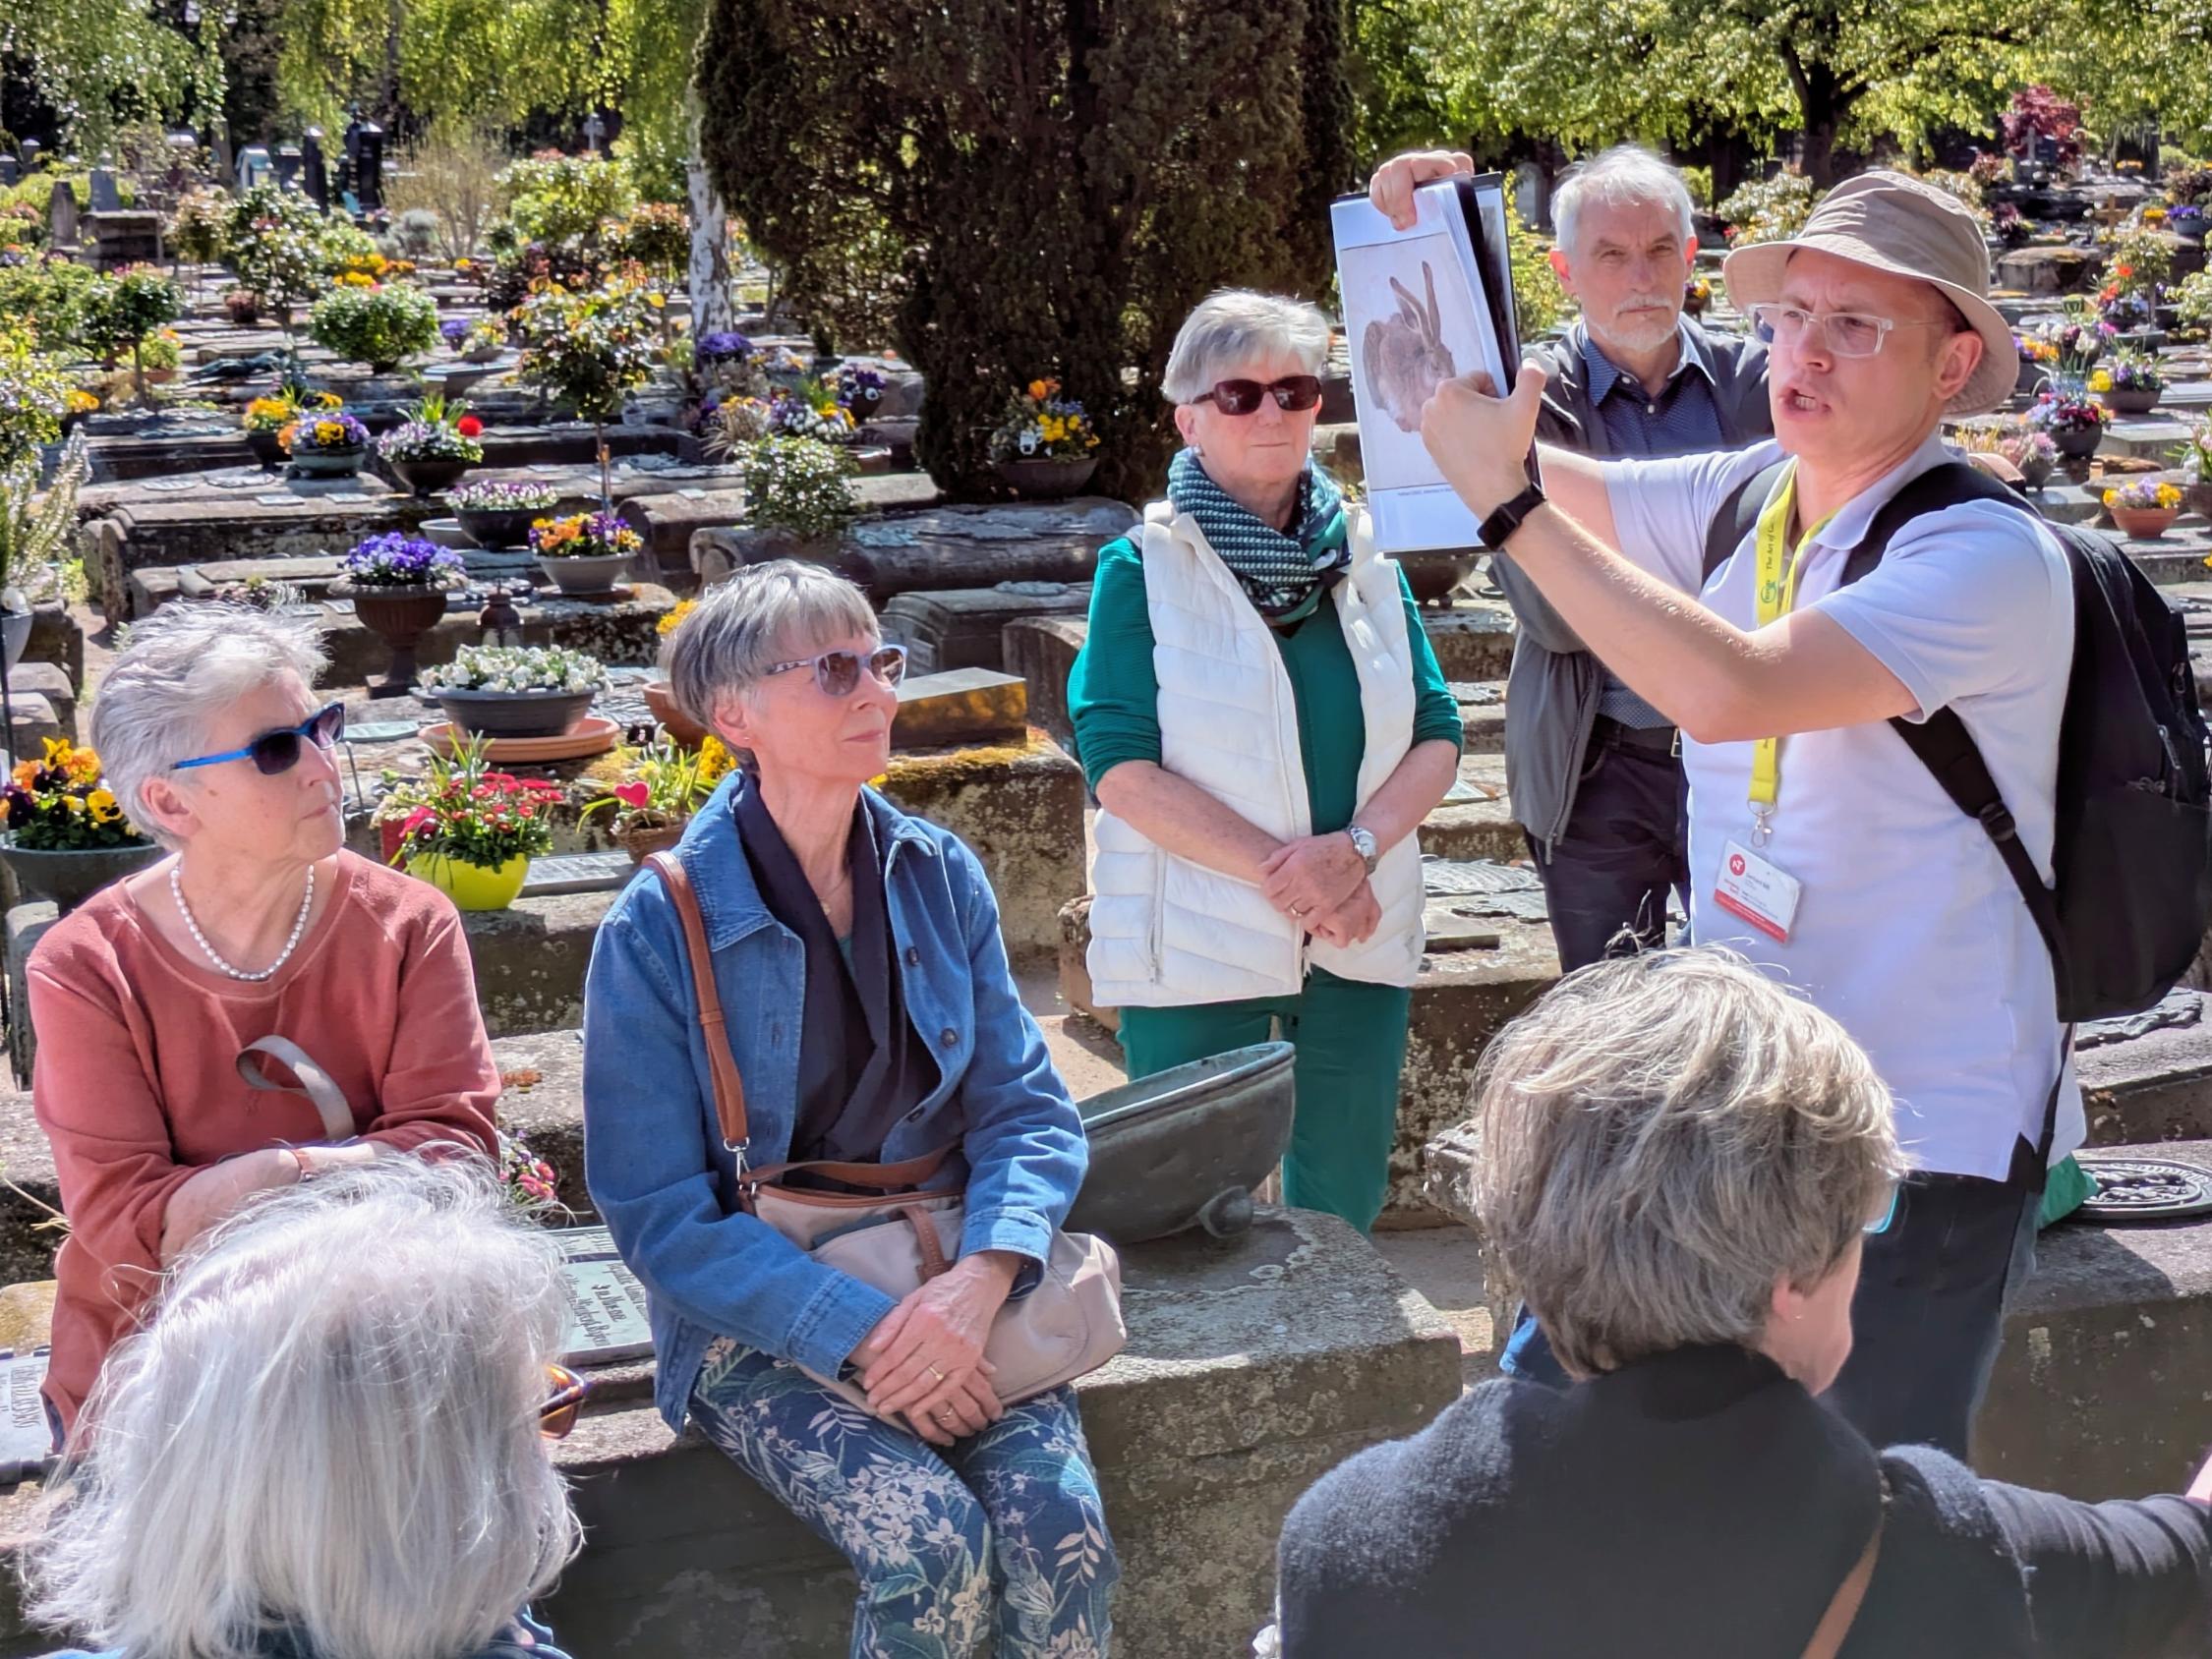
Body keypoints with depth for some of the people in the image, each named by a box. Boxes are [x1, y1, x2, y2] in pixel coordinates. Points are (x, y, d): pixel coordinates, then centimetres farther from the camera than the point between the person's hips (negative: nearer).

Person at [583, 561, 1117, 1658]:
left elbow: (1029, 1107, 2)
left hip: (953, 1289, 3)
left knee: (1060, 1524, -23)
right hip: (762, 1323, -3)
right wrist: (859, 1335, -21)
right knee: (933, 1542, -27)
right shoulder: (658, 932, -9)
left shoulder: (938, 877, 3)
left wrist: (980, 1279, -18)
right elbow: (659, 1216, -11)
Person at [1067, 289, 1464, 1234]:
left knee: (1342, 1212, 13)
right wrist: (1281, 870, -18)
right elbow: (1122, 767, -12)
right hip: (1197, 944, -4)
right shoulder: (1142, 570, -4)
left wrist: (1357, 847, -14)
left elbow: (1437, 737, 4)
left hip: (1361, 940, 4)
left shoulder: (1367, 557, 8)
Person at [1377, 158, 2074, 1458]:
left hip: (1922, 1151, -6)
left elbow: (1730, 689, -33)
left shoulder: (1987, 557, -19)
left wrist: (1507, 500, -28)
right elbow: (1483, 448, 12)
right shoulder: (1742, 502, 2)